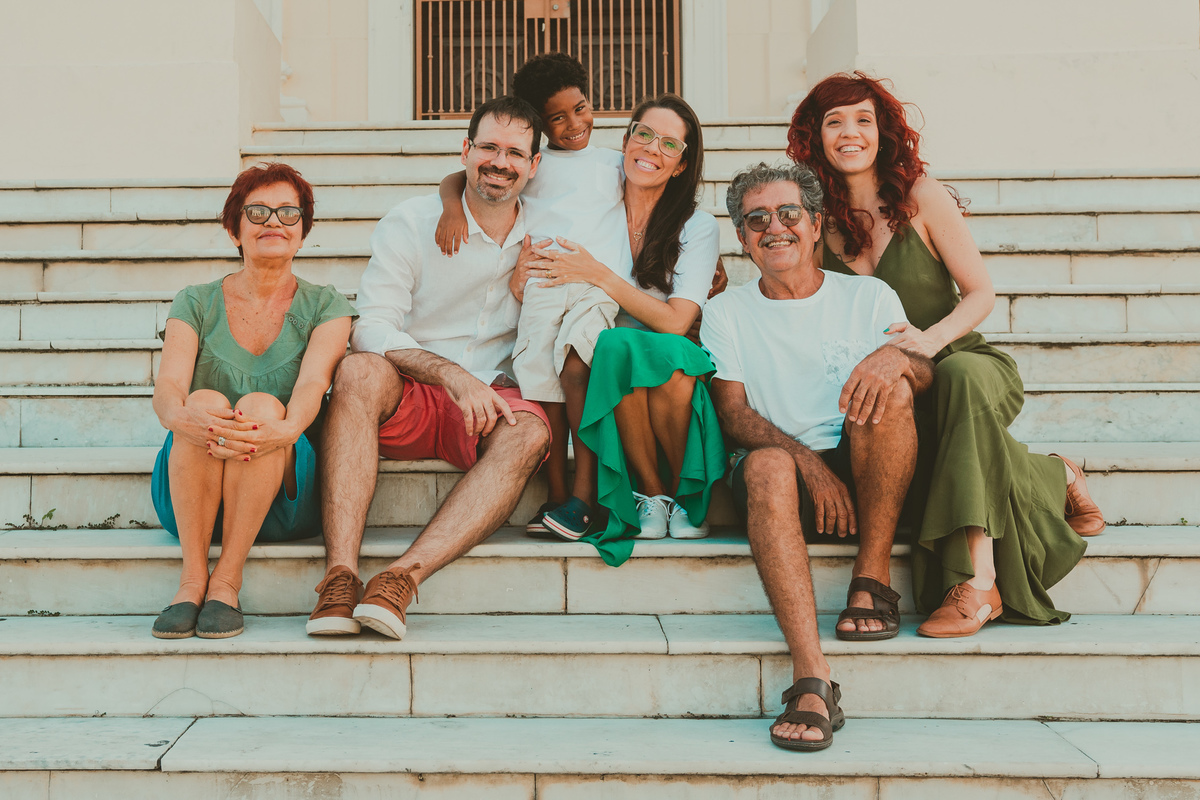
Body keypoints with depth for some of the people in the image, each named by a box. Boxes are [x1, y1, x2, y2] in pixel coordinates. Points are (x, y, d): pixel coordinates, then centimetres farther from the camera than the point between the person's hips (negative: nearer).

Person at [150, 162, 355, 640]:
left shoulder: (324, 306, 7)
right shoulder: (196, 304, 9)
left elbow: (313, 382, -13)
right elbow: (167, 387, -8)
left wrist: (286, 429, -37)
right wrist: (181, 417, -35)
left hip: (282, 498, -1)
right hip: (191, 502, 1)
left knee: (263, 406, -30)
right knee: (205, 401, -28)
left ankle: (227, 580, -25)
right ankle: (193, 577, -25)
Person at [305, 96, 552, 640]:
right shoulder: (411, 222, 1)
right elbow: (371, 329, -10)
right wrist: (452, 374, -26)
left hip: (490, 405, 2)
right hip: (407, 399, -1)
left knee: (530, 431, -32)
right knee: (360, 371, -34)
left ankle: (402, 577, -43)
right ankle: (340, 575, -41)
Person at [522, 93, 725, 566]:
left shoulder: (698, 227, 4)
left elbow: (676, 322, -10)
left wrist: (598, 276, -16)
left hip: (672, 382, 0)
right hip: (605, 380, 0)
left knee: (666, 353, -36)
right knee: (616, 344, -34)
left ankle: (684, 495, -11)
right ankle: (651, 494, -17)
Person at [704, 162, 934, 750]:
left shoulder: (869, 298, 14)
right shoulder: (727, 313, 14)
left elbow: (929, 377, 1)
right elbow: (733, 413, 0)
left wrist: (898, 357, -26)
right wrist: (805, 460, -18)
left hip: (865, 478, 1)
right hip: (787, 474, -1)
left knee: (886, 387, -27)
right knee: (767, 465, -36)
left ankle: (872, 581, -20)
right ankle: (812, 681, -45)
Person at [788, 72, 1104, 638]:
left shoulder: (920, 197, -3)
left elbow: (981, 292, -3)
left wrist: (933, 338, -24)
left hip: (966, 362, -1)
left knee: (959, 375, -40)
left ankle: (976, 579, -42)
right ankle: (1056, 479, -9)